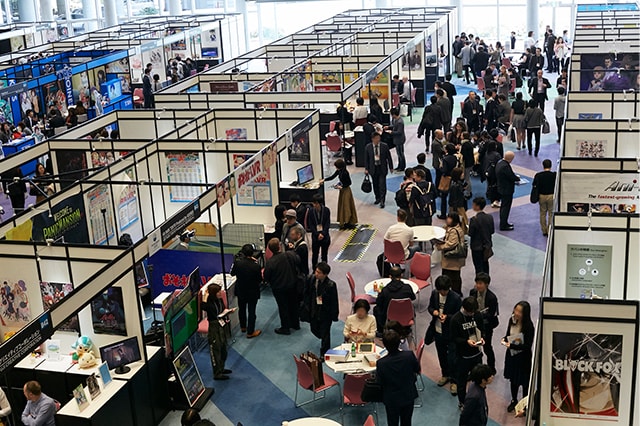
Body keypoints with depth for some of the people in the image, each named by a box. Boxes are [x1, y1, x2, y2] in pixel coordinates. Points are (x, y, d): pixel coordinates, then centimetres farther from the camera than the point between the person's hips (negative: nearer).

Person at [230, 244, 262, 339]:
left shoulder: (237, 262, -21)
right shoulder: (256, 266, -29)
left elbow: (232, 273, -3)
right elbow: (259, 280, -15)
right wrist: (261, 273, 1)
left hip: (240, 291, 4)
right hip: (252, 292, -3)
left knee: (242, 309, 25)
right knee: (251, 311, 11)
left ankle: (243, 327, 44)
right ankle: (250, 332, 22)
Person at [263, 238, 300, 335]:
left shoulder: (269, 262, -28)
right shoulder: (291, 255, -19)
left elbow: (266, 278, -17)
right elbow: (298, 263, 2)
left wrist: (272, 282, 4)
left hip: (279, 289, -4)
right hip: (292, 285, 4)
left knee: (283, 307, 12)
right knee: (293, 304, 22)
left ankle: (285, 328, 24)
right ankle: (295, 324, 38)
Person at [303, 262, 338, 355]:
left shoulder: (331, 285, -25)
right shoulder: (311, 279, -12)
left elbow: (334, 301, -16)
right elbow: (306, 292, 6)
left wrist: (334, 315, -11)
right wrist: (307, 305, 4)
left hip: (326, 313, -5)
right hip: (314, 311, 5)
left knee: (325, 333, 6)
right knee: (314, 330, 22)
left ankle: (324, 354, 25)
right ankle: (324, 340, 54)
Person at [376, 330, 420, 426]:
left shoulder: (381, 363, -31)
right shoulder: (409, 355, -25)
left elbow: (379, 382, -14)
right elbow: (418, 370, -4)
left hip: (391, 399, -2)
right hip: (408, 396, 2)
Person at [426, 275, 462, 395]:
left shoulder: (456, 298, -19)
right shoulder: (434, 293, -5)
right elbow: (430, 307, 9)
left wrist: (447, 316, -28)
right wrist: (433, 311, -14)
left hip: (451, 333, -5)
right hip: (438, 331, 5)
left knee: (452, 358, 1)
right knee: (441, 355, 22)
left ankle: (454, 381, 17)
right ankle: (445, 375, 43)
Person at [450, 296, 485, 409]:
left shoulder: (477, 315, -6)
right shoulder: (456, 319, -19)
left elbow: (482, 329, 8)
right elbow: (454, 338, -13)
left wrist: (482, 337, -13)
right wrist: (466, 341, -28)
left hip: (477, 353, 4)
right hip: (463, 356, -4)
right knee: (461, 380, 11)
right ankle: (462, 402, 30)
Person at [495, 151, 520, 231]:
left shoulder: (500, 162, 2)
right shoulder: (505, 166, -29)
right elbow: (512, 177, -23)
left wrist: (515, 177, 3)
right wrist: (518, 178, -3)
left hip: (501, 188, 10)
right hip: (507, 190, -10)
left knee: (503, 207, 20)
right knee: (506, 207, 1)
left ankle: (503, 223, 32)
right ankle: (503, 226, 9)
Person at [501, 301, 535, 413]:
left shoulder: (529, 326, -25)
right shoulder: (512, 320, -10)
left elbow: (527, 346, -23)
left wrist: (511, 345, -30)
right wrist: (505, 339, -15)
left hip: (523, 357, -5)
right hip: (511, 354, 5)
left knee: (524, 382, 13)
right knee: (513, 379, 22)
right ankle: (514, 401, 44)